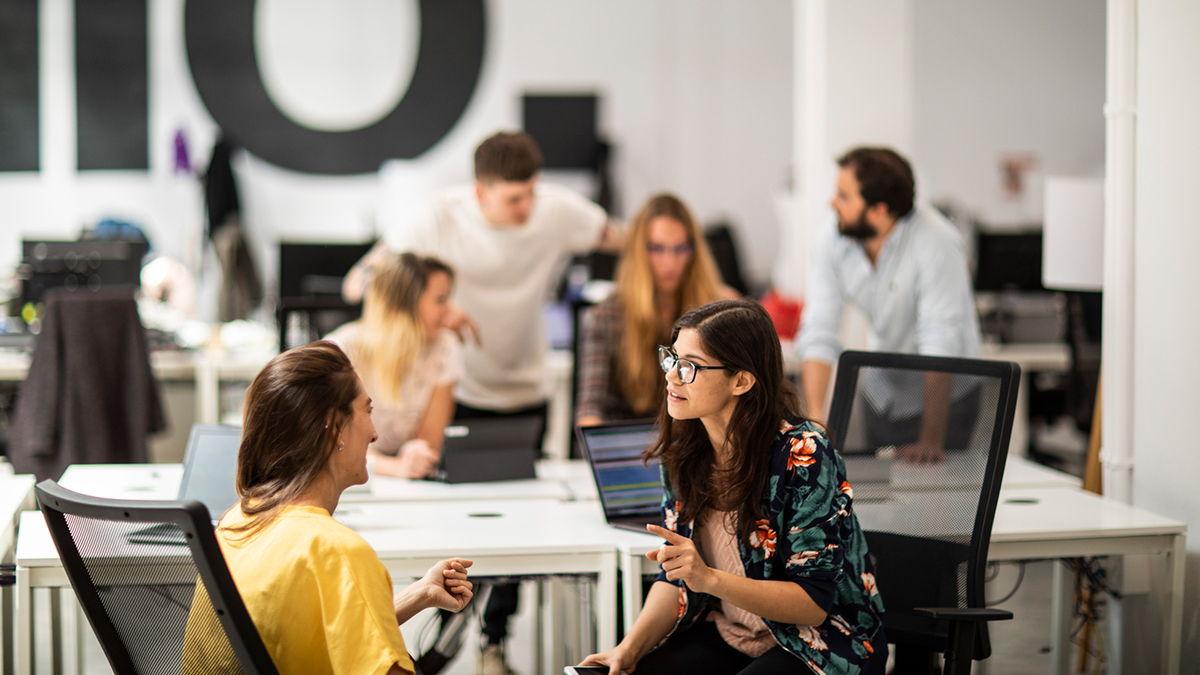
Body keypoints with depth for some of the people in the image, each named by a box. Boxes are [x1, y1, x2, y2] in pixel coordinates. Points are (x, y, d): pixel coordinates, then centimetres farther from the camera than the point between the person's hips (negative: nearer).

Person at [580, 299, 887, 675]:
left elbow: (815, 602, -20)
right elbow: (677, 578, 6)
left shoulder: (802, 457, -20)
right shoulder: (684, 450, 0)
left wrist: (711, 580, -32)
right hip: (726, 637, 5)